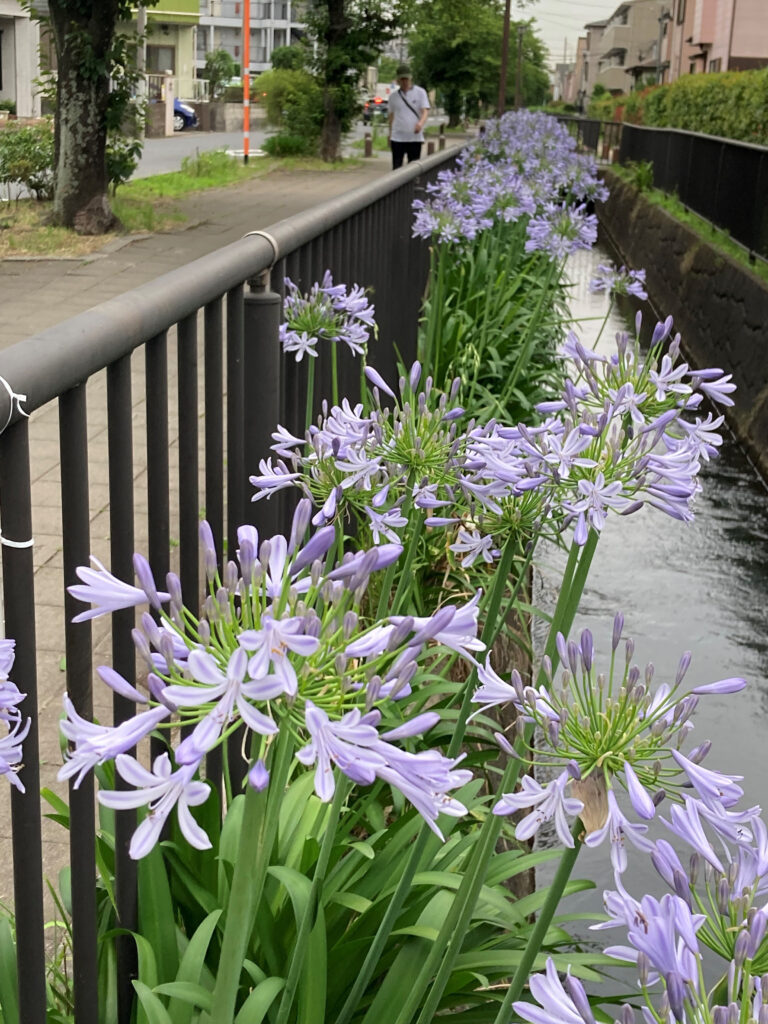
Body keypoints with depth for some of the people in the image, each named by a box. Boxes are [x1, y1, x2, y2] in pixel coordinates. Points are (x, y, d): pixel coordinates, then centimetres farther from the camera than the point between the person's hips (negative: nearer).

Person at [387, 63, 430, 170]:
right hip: (397, 138, 2)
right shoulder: (393, 96, 10)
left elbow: (425, 111, -7)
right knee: (396, 168, -2)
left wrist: (420, 123, -27)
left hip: (415, 137, -1)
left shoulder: (420, 92, 2)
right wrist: (390, 135, 16)